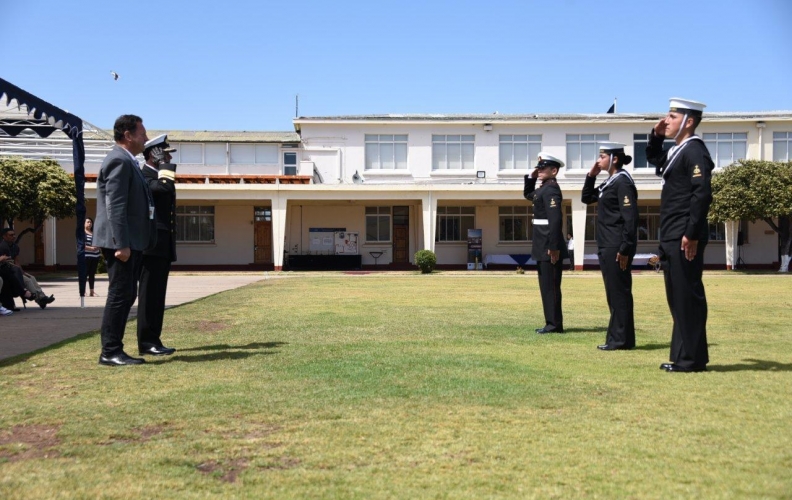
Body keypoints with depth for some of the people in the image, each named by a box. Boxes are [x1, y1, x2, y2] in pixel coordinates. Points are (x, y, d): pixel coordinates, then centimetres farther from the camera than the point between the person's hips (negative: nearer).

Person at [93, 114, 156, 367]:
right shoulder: (119, 161, -13)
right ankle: (110, 352, 0)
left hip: (130, 241, 10)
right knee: (120, 295, -6)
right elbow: (115, 207, -21)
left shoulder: (126, 161, 19)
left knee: (126, 296, 11)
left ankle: (114, 349, 17)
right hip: (121, 241, -10)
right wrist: (121, 244, -24)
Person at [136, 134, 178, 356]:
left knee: (157, 294, 9)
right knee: (150, 294, -8)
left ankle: (153, 340, 12)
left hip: (163, 245, 9)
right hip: (152, 244, -9)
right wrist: (165, 166, -11)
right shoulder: (143, 176, -8)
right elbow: (167, 186, -30)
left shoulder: (157, 176, 22)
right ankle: (147, 342, -5)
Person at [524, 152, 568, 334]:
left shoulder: (551, 189, -15)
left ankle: (555, 324, 0)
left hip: (549, 247, -10)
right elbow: (528, 195, 35)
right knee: (547, 286, 13)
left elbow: (555, 219, -23)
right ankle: (552, 322, 19)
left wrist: (554, 247, -26)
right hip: (543, 247, 10)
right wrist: (531, 177, 17)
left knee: (550, 286, -5)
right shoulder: (543, 189, 15)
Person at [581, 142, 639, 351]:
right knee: (614, 293, 12)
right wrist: (591, 175, 11)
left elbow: (630, 218, -18)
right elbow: (586, 199, 24)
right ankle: (617, 337, 17)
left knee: (619, 292, -5)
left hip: (617, 247, -10)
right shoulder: (609, 183, 15)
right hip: (607, 246, 10)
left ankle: (621, 339, 0)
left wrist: (625, 249, -20)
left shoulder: (623, 182, -13)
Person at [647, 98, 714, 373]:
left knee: (688, 297, -4)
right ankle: (683, 355, 20)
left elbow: (703, 194, -21)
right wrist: (656, 136, 18)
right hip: (672, 237, 10)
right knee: (677, 298, 13)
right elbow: (655, 161, 37)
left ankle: (692, 359, 2)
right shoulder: (677, 150, 17)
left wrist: (692, 234, -23)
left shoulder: (695, 151, -12)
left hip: (685, 239, -10)